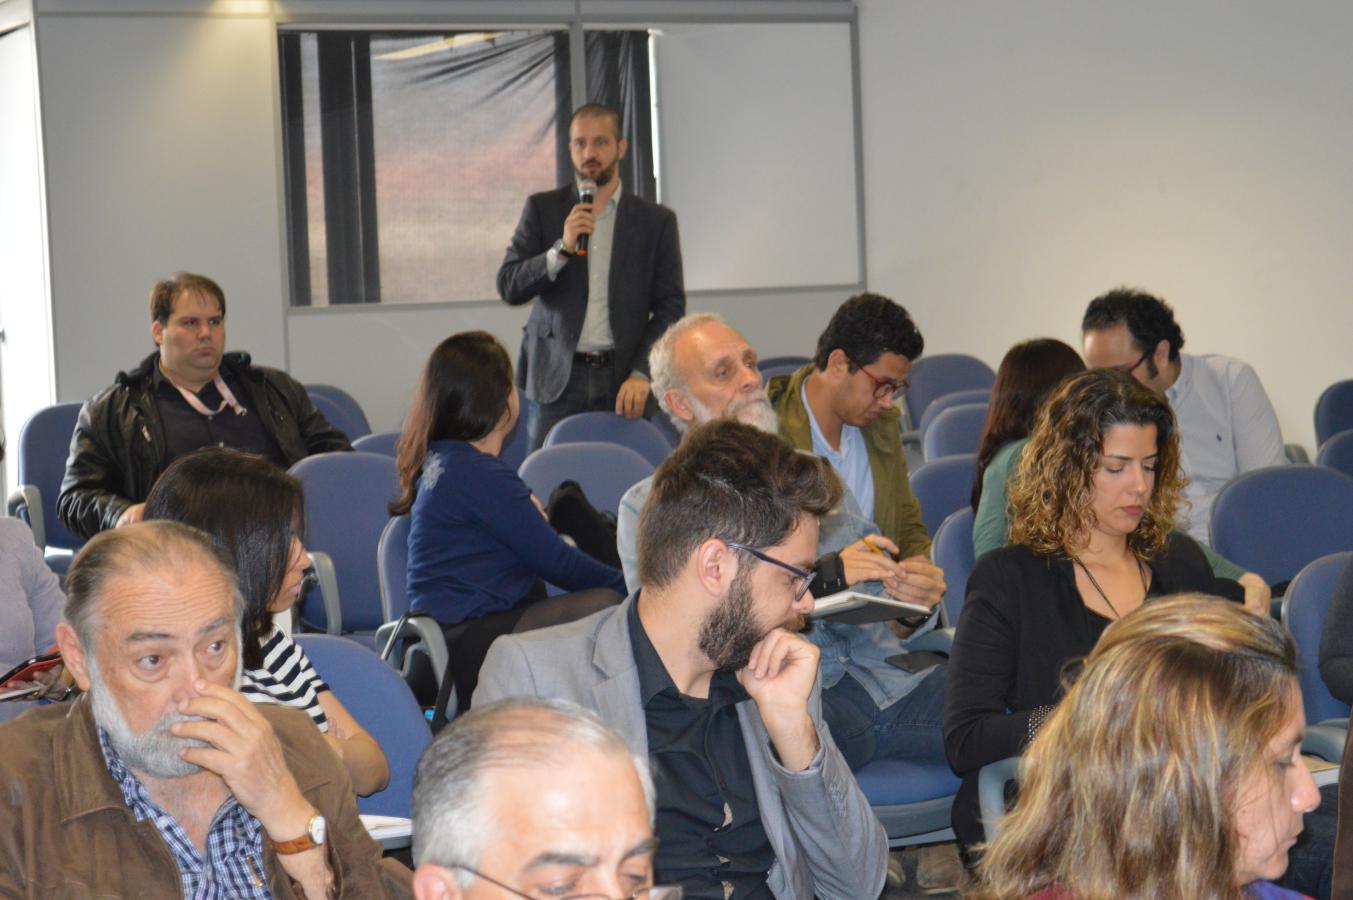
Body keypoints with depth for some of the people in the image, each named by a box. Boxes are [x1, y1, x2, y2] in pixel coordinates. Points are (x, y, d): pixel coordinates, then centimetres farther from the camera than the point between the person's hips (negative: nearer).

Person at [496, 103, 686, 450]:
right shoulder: (542, 209, 9)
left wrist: (641, 374, -10)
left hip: (624, 381, 0)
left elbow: (671, 308, 4)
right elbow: (509, 288, 2)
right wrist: (562, 249, -13)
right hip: (557, 379, 0)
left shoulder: (656, 220, 7)